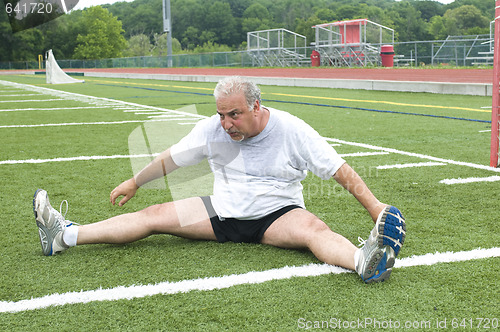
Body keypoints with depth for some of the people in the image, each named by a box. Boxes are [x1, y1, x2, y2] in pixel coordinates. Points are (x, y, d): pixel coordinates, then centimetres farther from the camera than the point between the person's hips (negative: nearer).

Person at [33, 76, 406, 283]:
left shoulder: (292, 130, -13)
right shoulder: (212, 129, -3)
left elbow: (339, 169, -12)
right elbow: (170, 158, 11)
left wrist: (374, 204, -19)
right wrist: (134, 183, 19)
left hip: (277, 214, -3)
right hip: (223, 211, 3)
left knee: (315, 229, -36)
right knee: (154, 215, -9)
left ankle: (365, 261, -64)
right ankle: (66, 236, -13)